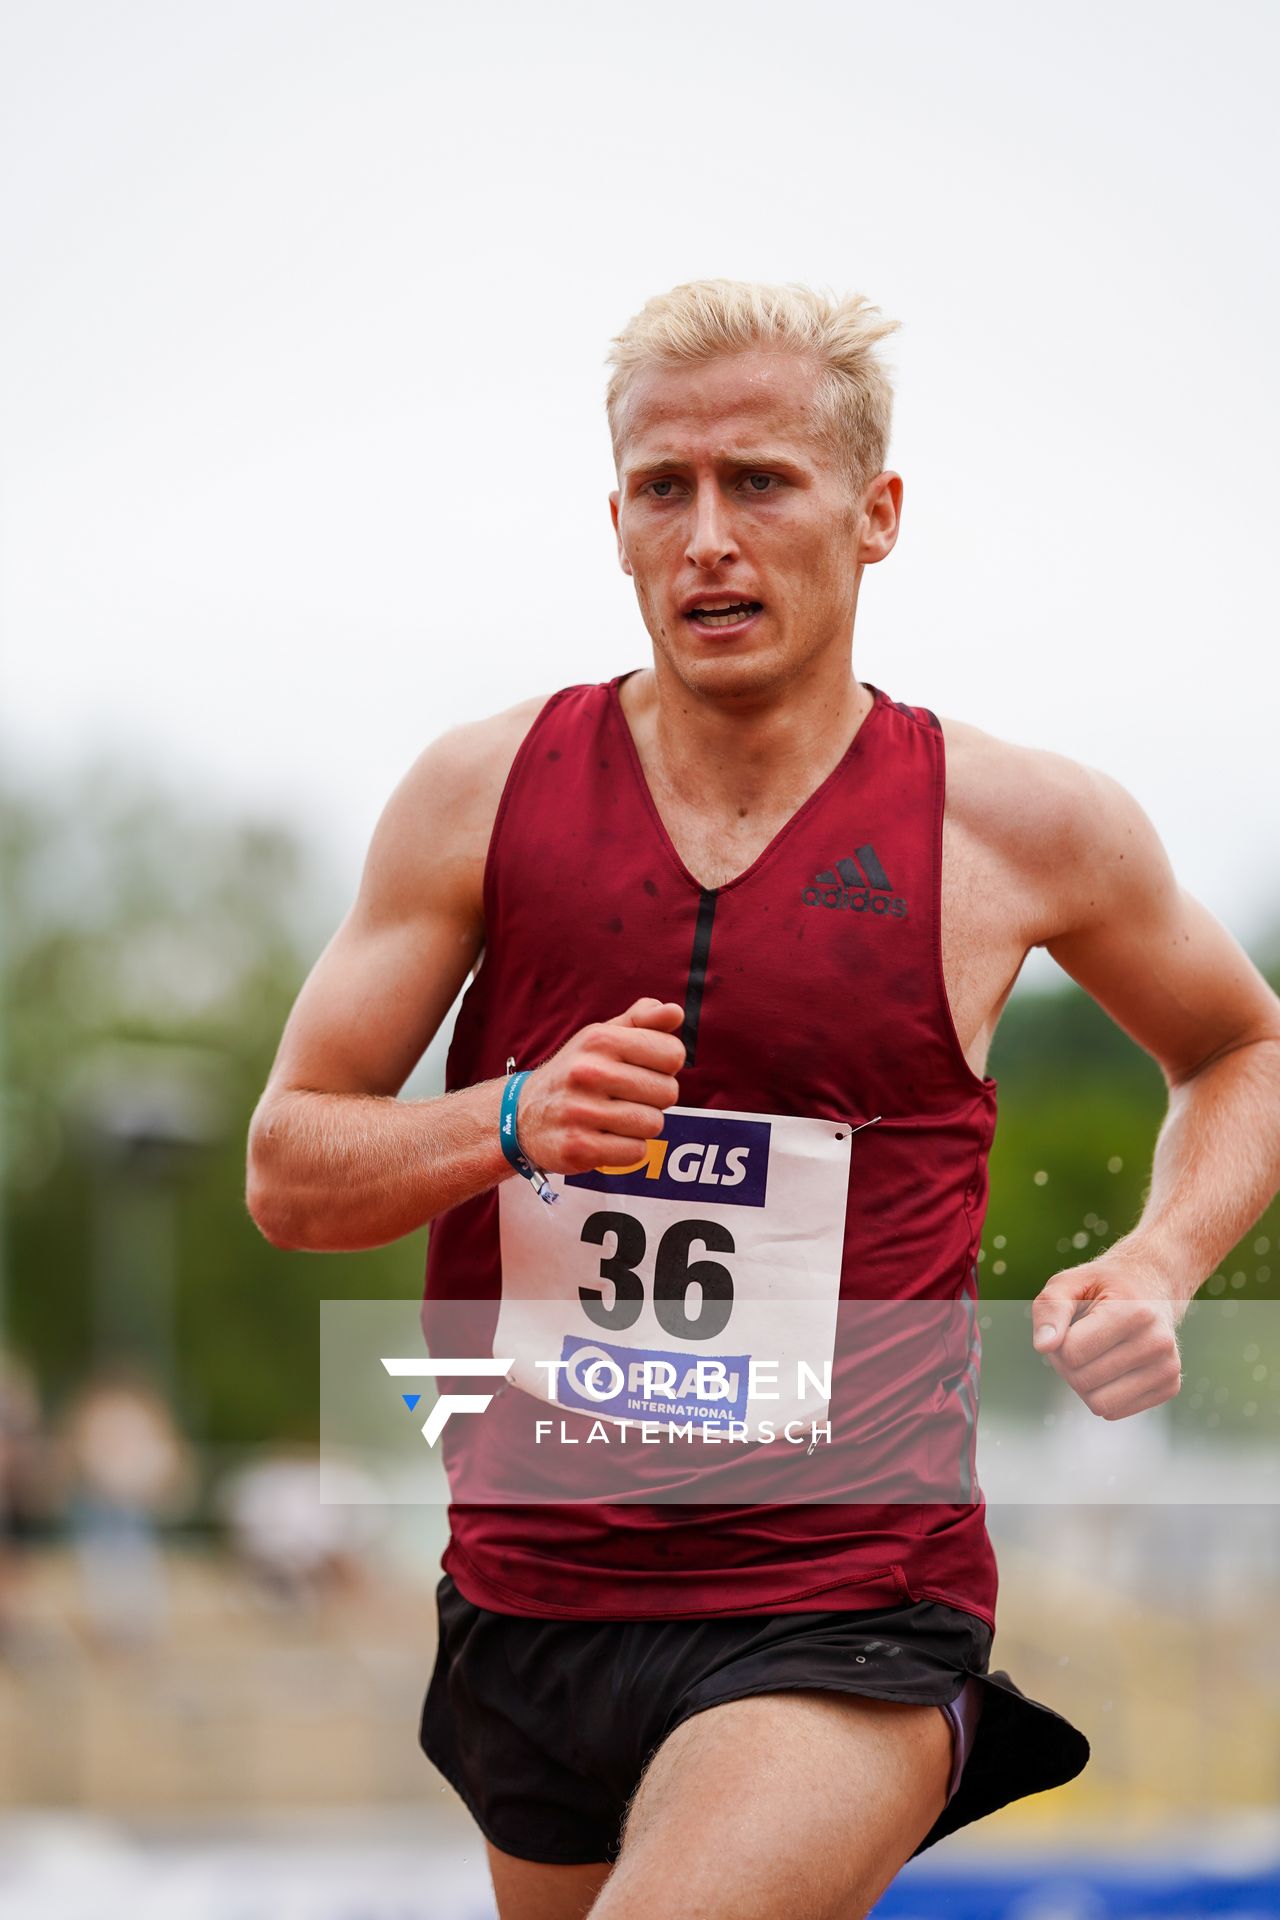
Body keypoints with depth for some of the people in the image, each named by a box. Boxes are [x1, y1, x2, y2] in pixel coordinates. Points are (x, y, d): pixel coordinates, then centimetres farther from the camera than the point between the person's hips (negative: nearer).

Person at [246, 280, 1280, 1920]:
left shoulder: (1023, 826, -3)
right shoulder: (485, 791, 0)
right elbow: (285, 1173, 3)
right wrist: (513, 1122, -17)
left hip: (846, 1624, -3)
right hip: (526, 1600, 4)